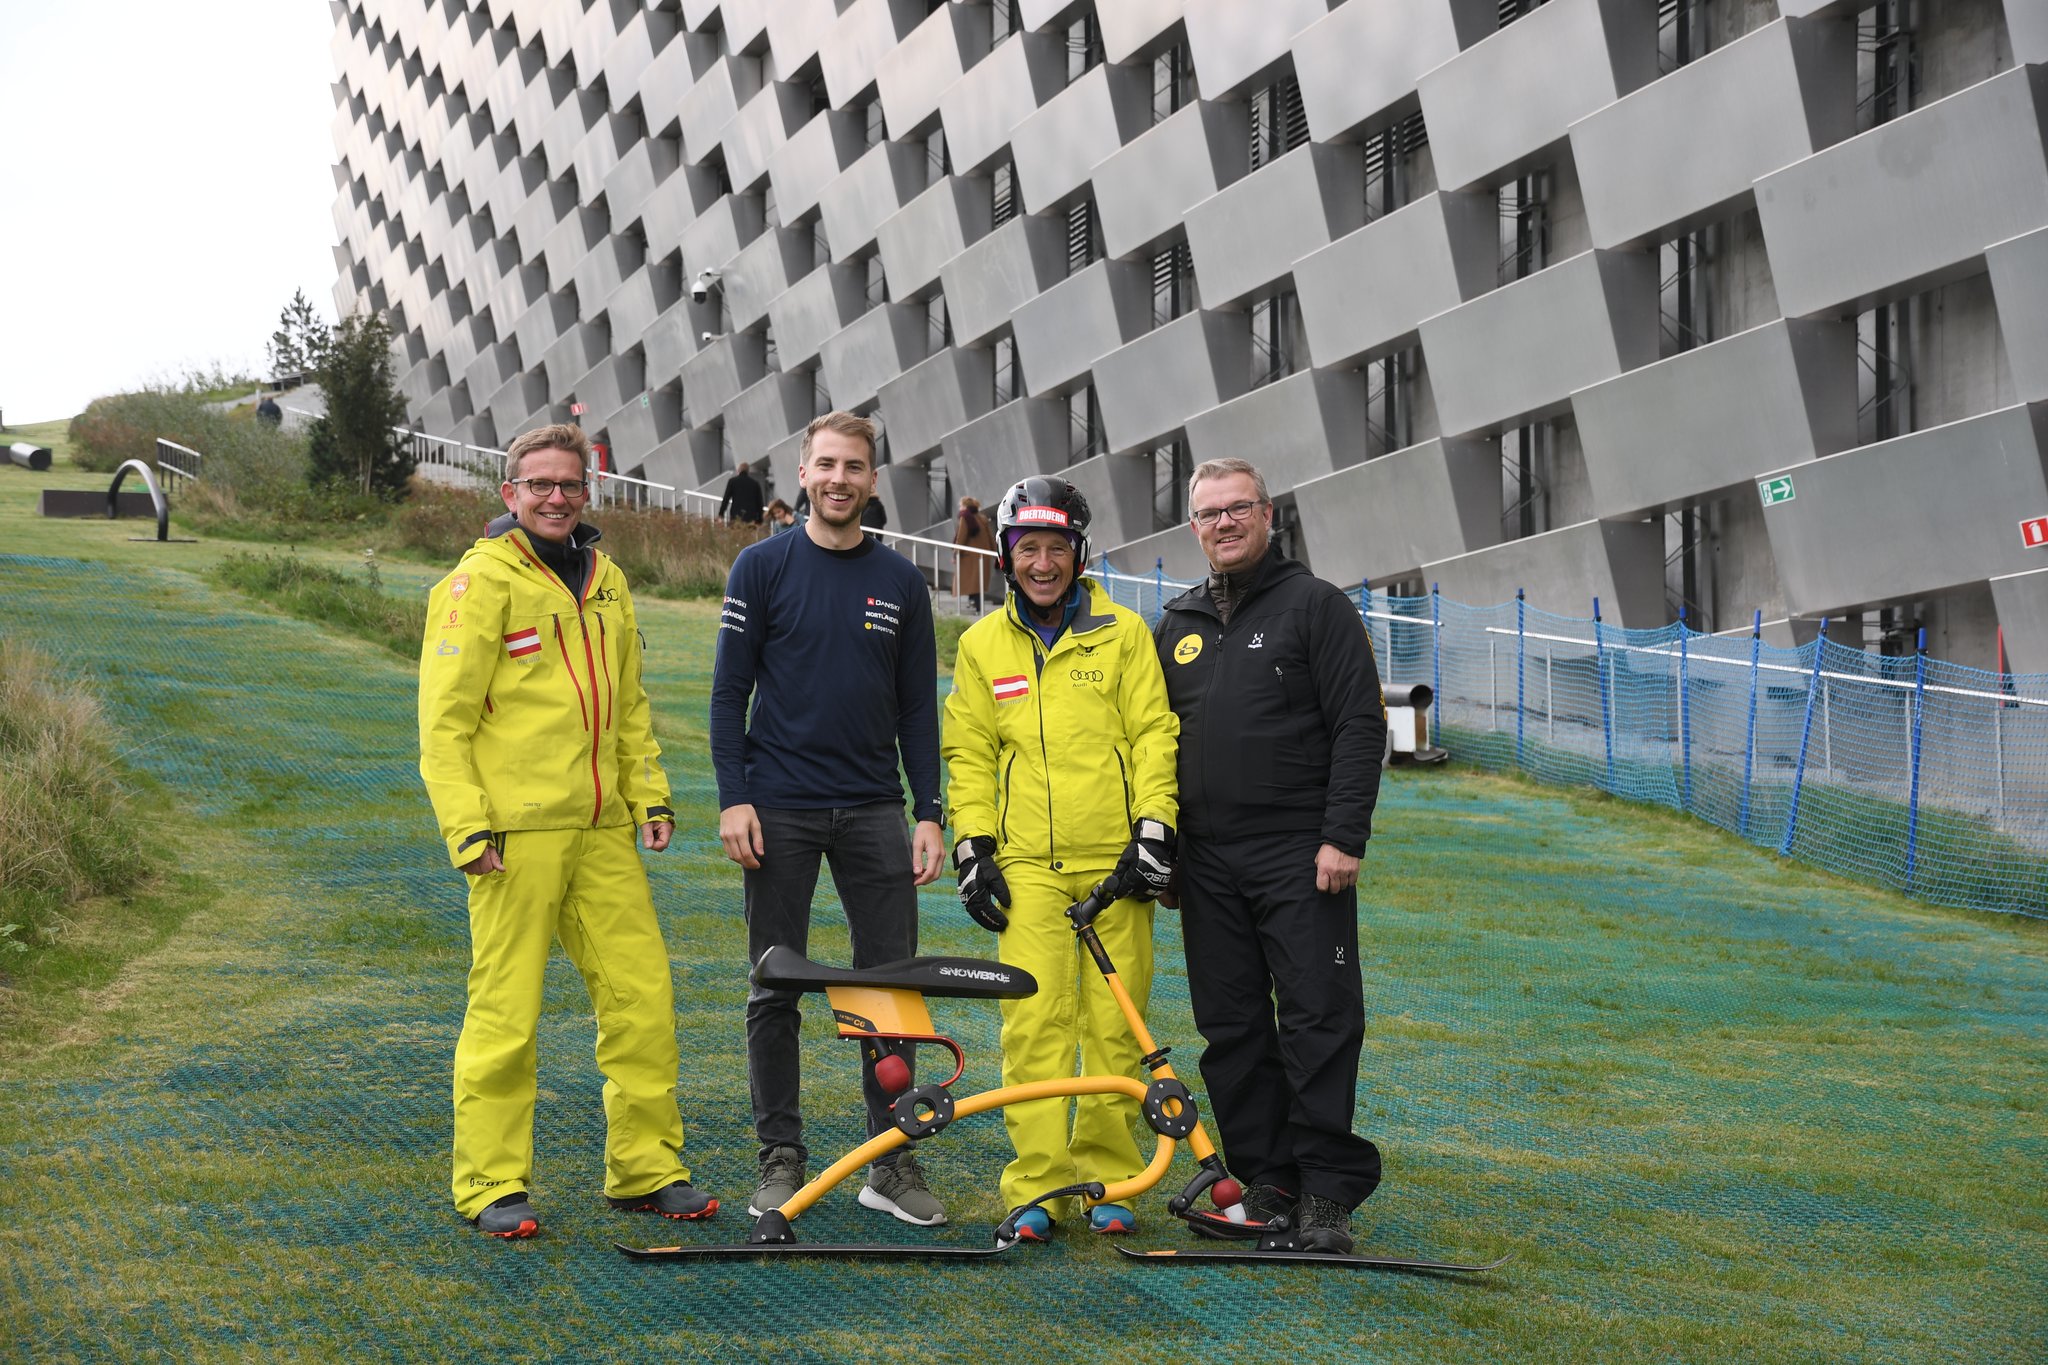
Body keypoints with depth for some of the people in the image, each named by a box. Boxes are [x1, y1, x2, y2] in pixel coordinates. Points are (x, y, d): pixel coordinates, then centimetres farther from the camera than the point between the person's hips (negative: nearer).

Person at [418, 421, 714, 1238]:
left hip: (601, 831, 6)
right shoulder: (479, 583, -5)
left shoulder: (605, 581, 16)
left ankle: (647, 1170, 16)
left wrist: (650, 794, 12)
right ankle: (492, 1186, 8)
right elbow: (443, 720, -8)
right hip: (515, 833, -6)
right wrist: (466, 827, -14)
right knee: (506, 1010, -2)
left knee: (642, 994, 5)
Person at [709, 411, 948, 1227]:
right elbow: (730, 691, -1)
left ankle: (892, 1162, 10)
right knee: (776, 988, 3)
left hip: (873, 811, 2)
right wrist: (733, 799, -10)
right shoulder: (763, 568, 0)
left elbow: (917, 708, 10)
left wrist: (929, 814, 3)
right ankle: (781, 1159, 13)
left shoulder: (900, 582, 8)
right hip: (780, 811, -2)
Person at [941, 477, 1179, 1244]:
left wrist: (1153, 830, -4)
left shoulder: (1123, 633, 6)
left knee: (1115, 1028, 1)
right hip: (1028, 866, 1)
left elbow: (1154, 736, 5)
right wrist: (972, 849, 5)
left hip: (1116, 863, -1)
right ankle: (1035, 1188, -2)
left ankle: (1109, 1180, 11)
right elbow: (969, 755, 14)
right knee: (1035, 1023, -6)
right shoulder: (982, 644, 11)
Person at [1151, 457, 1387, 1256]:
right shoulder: (1176, 625, 16)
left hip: (1300, 858, -5)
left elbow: (1360, 725, -6)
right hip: (1208, 861, 5)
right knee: (1232, 1028, 7)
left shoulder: (1316, 606, -1)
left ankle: (1327, 1193, 0)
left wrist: (1344, 837, -14)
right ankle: (1265, 1181, 15)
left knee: (1319, 1021, -6)